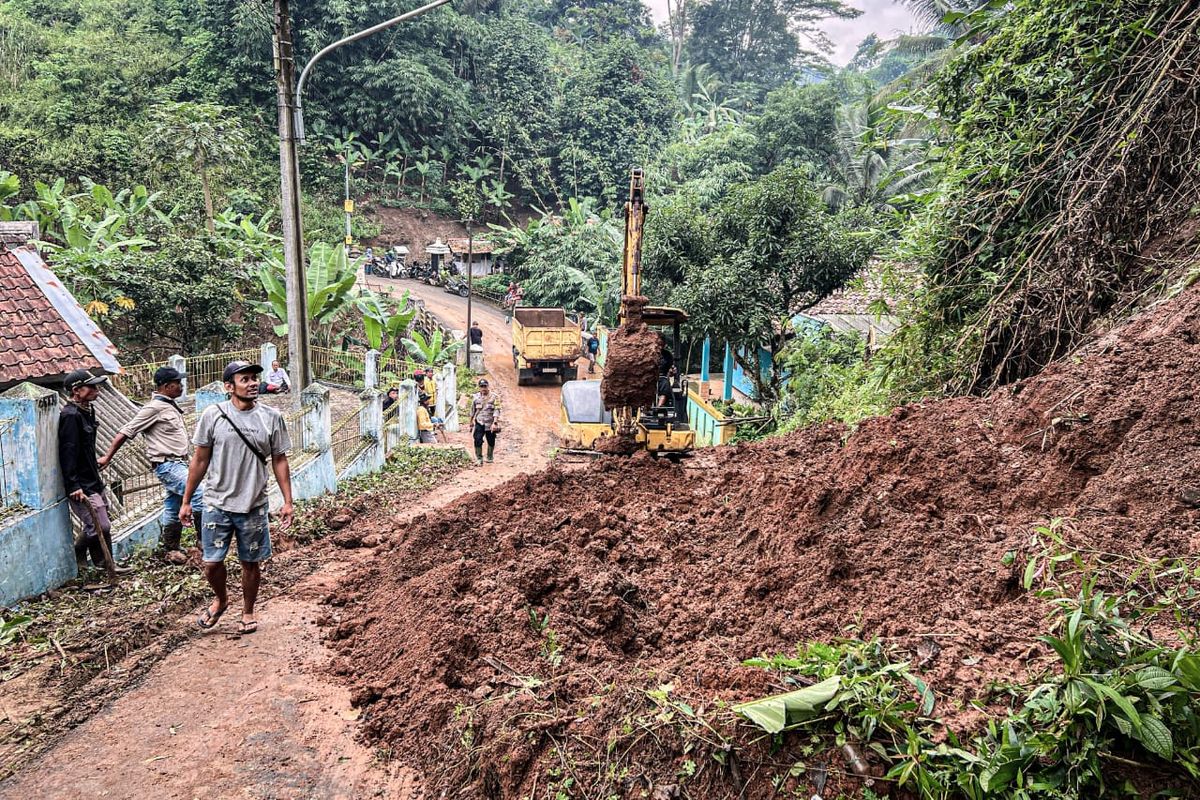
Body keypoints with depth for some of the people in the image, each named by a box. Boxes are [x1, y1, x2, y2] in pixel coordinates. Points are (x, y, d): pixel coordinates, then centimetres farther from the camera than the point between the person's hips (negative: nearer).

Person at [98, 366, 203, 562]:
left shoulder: (171, 406, 13)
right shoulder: (154, 408, -14)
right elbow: (125, 432, -13)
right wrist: (107, 457, -11)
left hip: (179, 463, 9)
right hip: (167, 465, -9)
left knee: (173, 509, 16)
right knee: (199, 494, -19)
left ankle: (171, 549, 26)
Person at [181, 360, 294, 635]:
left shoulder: (272, 418, -5)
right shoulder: (213, 415, -7)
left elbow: (279, 461, 2)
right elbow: (200, 460, 1)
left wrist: (287, 501, -1)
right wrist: (186, 501, 4)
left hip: (254, 506, 0)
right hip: (217, 504, 0)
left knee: (251, 562, 11)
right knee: (212, 563, 5)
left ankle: (248, 612, 33)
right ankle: (220, 600, 36)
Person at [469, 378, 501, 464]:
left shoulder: (494, 397, -6)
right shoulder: (476, 397, 5)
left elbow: (496, 411, -12)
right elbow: (472, 411, 14)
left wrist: (495, 423, -22)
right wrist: (471, 423, 18)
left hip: (490, 424, -1)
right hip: (479, 424, 1)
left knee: (491, 442, 9)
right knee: (478, 441, -10)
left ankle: (489, 457, 28)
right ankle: (479, 458, -1)